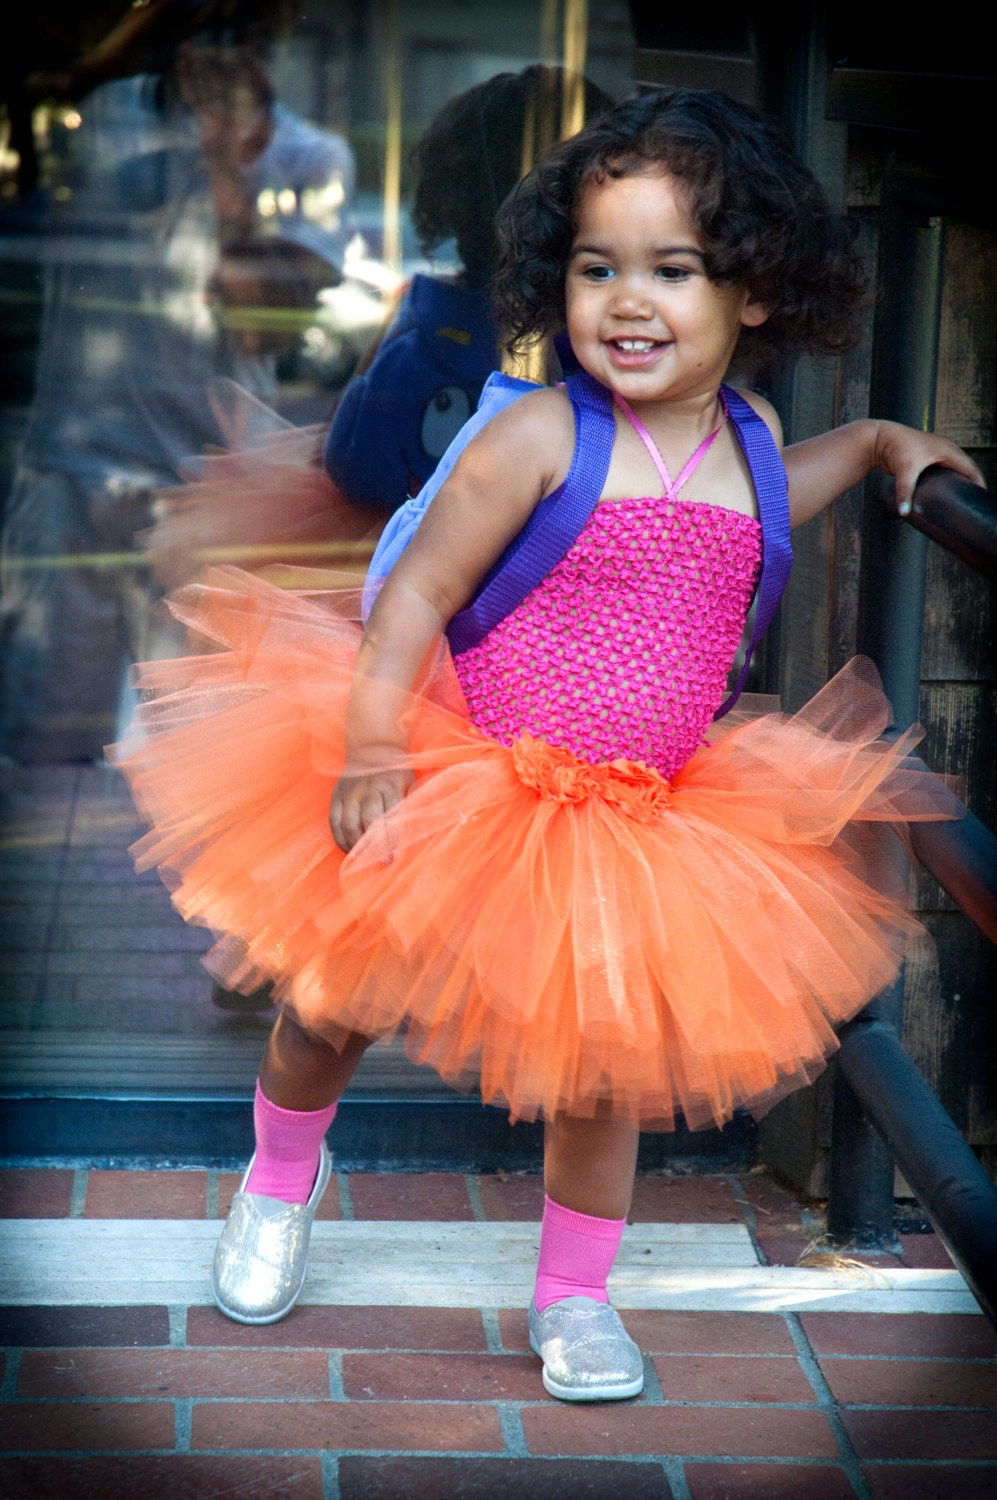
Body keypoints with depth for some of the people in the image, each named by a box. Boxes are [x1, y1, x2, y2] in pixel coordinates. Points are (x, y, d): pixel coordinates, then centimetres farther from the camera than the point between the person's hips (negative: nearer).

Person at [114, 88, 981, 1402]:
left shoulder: (748, 441, 0)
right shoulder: (542, 437, -17)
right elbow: (416, 592, -16)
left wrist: (879, 441, 22)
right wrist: (370, 738, -26)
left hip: (635, 825, 4)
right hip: (462, 787, -3)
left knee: (606, 1057, 11)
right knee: (339, 999, 11)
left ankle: (575, 1295, 32)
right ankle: (282, 1176, 42)